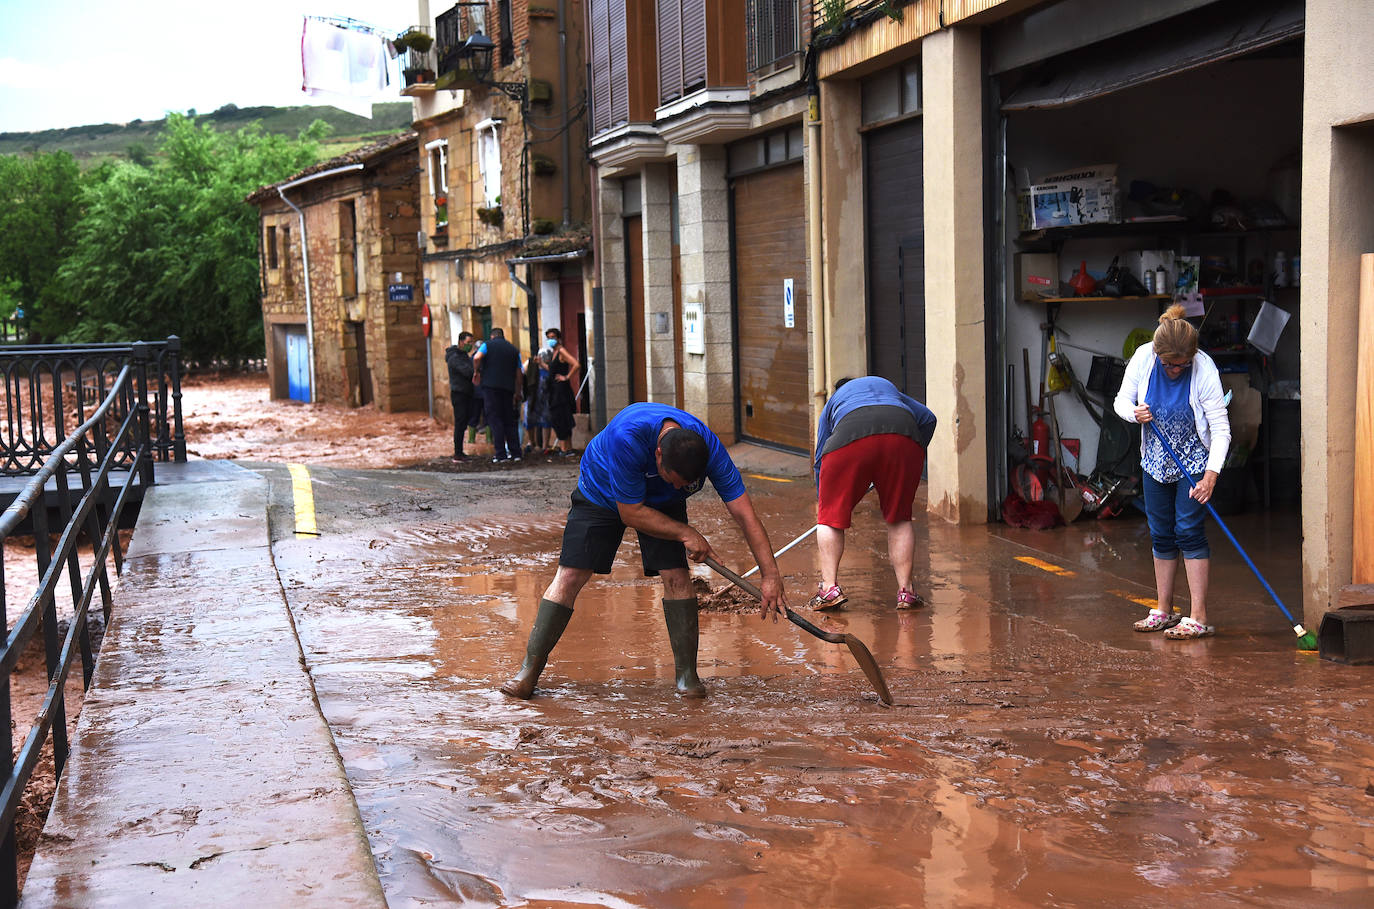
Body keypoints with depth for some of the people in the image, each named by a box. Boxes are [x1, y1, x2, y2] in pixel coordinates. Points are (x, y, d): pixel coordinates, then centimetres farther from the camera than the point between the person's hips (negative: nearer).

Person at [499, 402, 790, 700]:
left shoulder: (709, 448, -32)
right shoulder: (625, 437, -43)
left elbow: (745, 513, -30)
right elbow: (631, 513, -32)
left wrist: (771, 575, -34)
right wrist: (685, 533, -33)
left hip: (662, 503, 3)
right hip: (601, 494, -2)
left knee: (677, 576, -13)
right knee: (570, 575, -11)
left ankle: (687, 674, 0)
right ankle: (529, 671, -3)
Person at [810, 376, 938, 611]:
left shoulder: (832, 403, 37)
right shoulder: (887, 386, 42)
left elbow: (821, 459, 34)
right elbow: (928, 418, 30)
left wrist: (823, 502, 42)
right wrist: (913, 457, 41)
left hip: (850, 439, -2)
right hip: (903, 433, 2)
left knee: (830, 518, 11)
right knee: (899, 519, 15)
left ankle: (829, 587, -1)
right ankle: (905, 590, 10)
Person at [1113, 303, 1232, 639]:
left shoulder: (1205, 370, -23)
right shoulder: (1143, 358, -13)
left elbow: (1221, 429, -21)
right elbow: (1121, 399, 0)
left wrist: (1211, 474, -31)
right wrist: (1134, 413, -23)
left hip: (1194, 463, -4)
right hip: (1155, 460, 5)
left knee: (1189, 531, -11)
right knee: (1161, 534, 10)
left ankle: (1198, 618, -9)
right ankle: (1164, 611, 21)